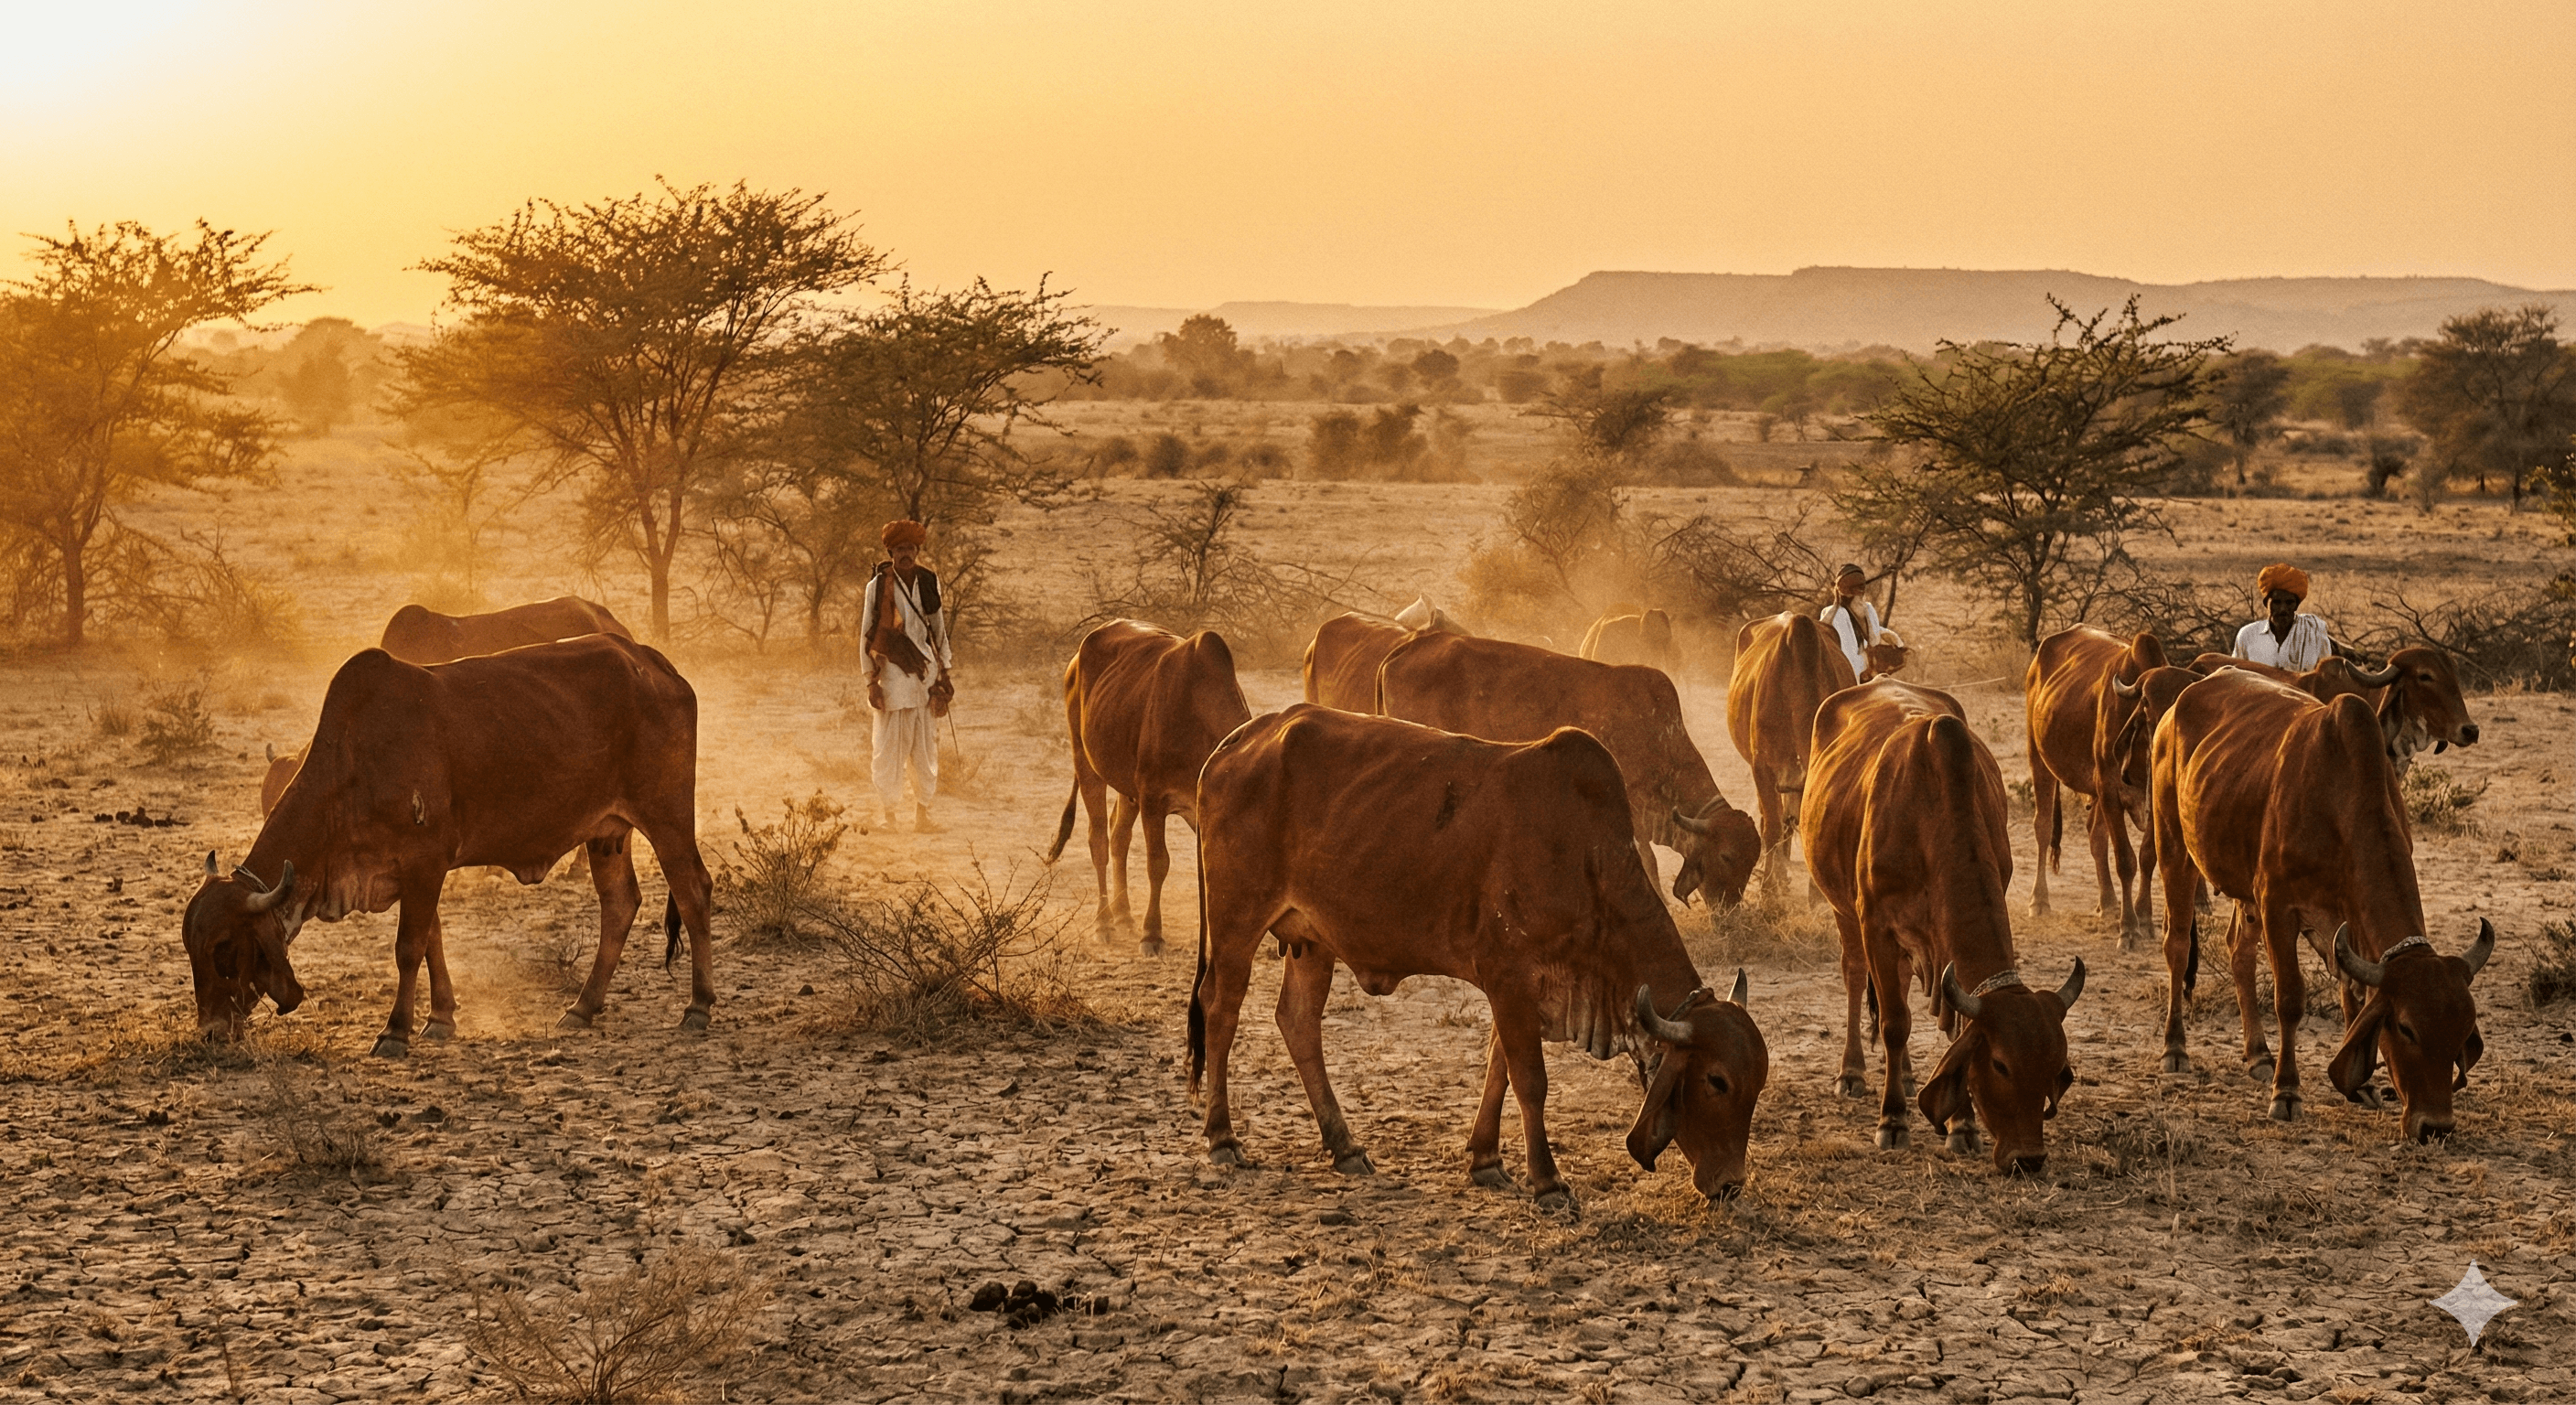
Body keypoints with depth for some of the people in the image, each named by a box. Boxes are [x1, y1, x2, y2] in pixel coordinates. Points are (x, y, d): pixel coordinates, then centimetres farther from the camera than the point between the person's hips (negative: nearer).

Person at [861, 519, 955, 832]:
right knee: (890, 747, -2)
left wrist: (943, 673, 12)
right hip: (892, 673, -4)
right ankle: (888, 814, 5)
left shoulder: (929, 582, 8)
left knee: (927, 747, 5)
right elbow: (867, 634, -2)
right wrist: (872, 681, -7)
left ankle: (922, 812, 11)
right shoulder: (878, 586, -3)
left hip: (926, 671, 4)